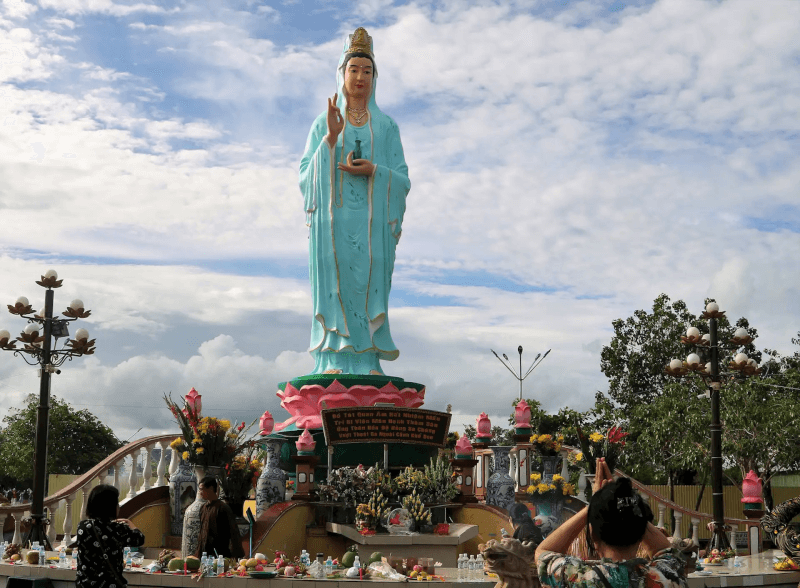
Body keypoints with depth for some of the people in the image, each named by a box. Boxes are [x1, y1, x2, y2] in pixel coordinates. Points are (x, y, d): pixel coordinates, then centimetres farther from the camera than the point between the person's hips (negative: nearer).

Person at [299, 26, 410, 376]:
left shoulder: (386, 127, 13)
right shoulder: (323, 123, 12)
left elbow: (402, 181, 7)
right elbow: (306, 175, 2)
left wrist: (373, 170, -13)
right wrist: (331, 138, -10)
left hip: (372, 222, 1)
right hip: (333, 221, 0)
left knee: (369, 290, -6)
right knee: (335, 288, -6)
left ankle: (368, 365, -5)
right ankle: (334, 364, -6)